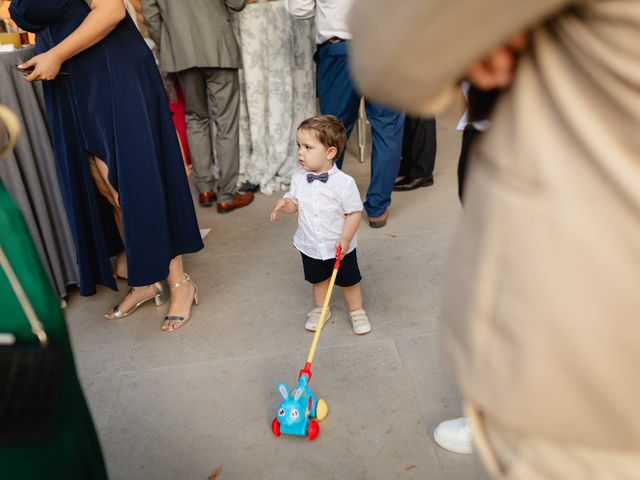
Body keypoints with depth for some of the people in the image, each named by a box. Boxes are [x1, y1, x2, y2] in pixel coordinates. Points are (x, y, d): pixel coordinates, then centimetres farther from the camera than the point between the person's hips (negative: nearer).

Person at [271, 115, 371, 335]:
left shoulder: (344, 182, -23)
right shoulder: (298, 179, -9)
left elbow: (354, 212, -17)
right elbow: (295, 203, 3)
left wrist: (345, 238, -22)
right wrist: (284, 203, -19)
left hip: (340, 247, -4)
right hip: (310, 246, 4)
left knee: (349, 281, 16)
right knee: (318, 280, 24)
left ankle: (357, 312, 38)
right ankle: (320, 309, 47)